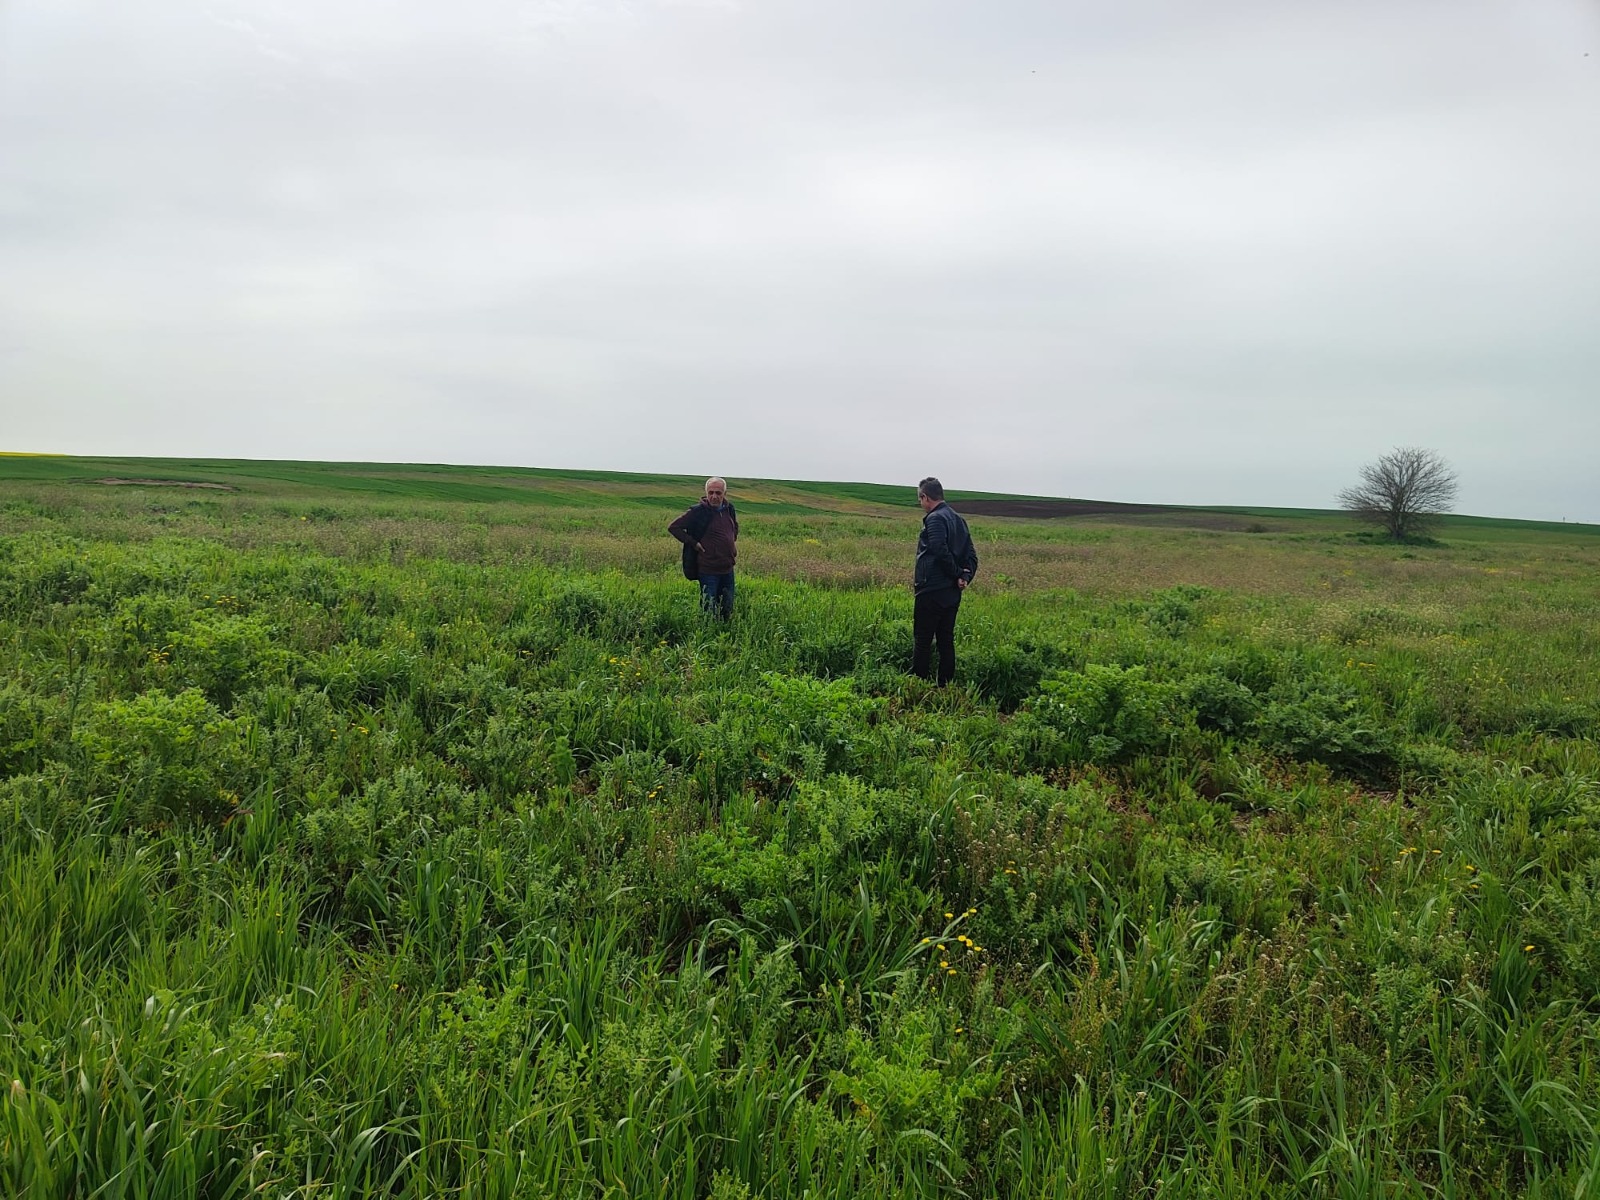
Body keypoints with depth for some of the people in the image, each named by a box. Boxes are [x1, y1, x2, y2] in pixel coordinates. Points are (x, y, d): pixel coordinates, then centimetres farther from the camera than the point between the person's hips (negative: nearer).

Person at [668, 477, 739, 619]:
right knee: (709, 610, 0)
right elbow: (673, 527, -9)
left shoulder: (729, 508, 6)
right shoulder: (698, 512, -12)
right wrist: (693, 543, -12)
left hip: (728, 569, 6)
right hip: (708, 571, -6)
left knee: (728, 610, 14)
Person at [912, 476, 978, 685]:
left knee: (922, 641, -3)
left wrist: (957, 574, -13)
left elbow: (941, 552, -24)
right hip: (952, 593, 9)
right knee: (946, 641, 12)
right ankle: (945, 685, 16)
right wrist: (966, 576, -2)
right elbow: (971, 556, 11)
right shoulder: (958, 519, 14)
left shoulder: (935, 519, -13)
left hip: (932, 592, -8)